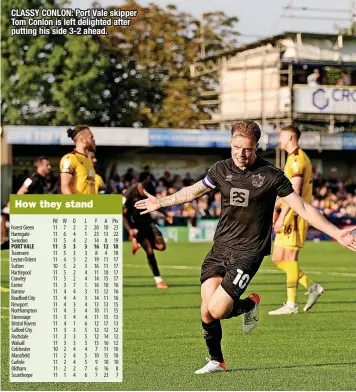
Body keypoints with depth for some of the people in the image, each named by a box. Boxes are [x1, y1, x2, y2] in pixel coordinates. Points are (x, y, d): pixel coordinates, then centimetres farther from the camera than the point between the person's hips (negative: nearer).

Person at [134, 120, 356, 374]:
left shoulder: (271, 175, -8)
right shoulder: (221, 170, 4)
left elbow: (302, 208, -5)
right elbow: (193, 192, 23)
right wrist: (161, 203, 33)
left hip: (249, 251, -4)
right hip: (220, 248, 4)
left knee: (217, 310, -16)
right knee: (206, 311, -5)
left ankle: (249, 305, 17)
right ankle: (216, 361, 18)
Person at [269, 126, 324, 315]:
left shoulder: (297, 159, -13)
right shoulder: (295, 159, 20)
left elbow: (295, 191, -20)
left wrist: (282, 216, -22)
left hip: (294, 214, -10)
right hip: (289, 216, 10)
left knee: (290, 257, -7)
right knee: (278, 259, 9)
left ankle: (291, 304, -4)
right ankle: (312, 287, 10)